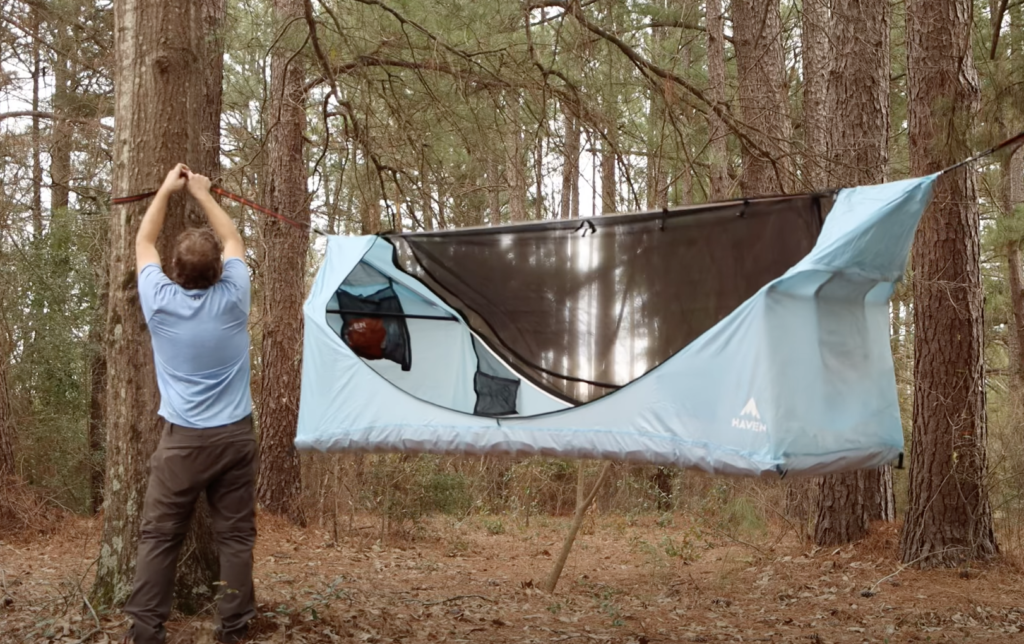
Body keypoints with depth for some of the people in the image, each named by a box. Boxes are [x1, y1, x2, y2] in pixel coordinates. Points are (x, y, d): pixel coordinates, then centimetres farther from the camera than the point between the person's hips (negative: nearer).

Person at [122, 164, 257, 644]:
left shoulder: (159, 301, -5)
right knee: (236, 537, 4)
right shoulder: (232, 297, -5)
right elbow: (233, 240, 14)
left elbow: (144, 243, 13)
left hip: (183, 439, 0)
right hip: (235, 435, 1)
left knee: (159, 537, 6)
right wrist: (203, 193, 24)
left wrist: (167, 190, 23)